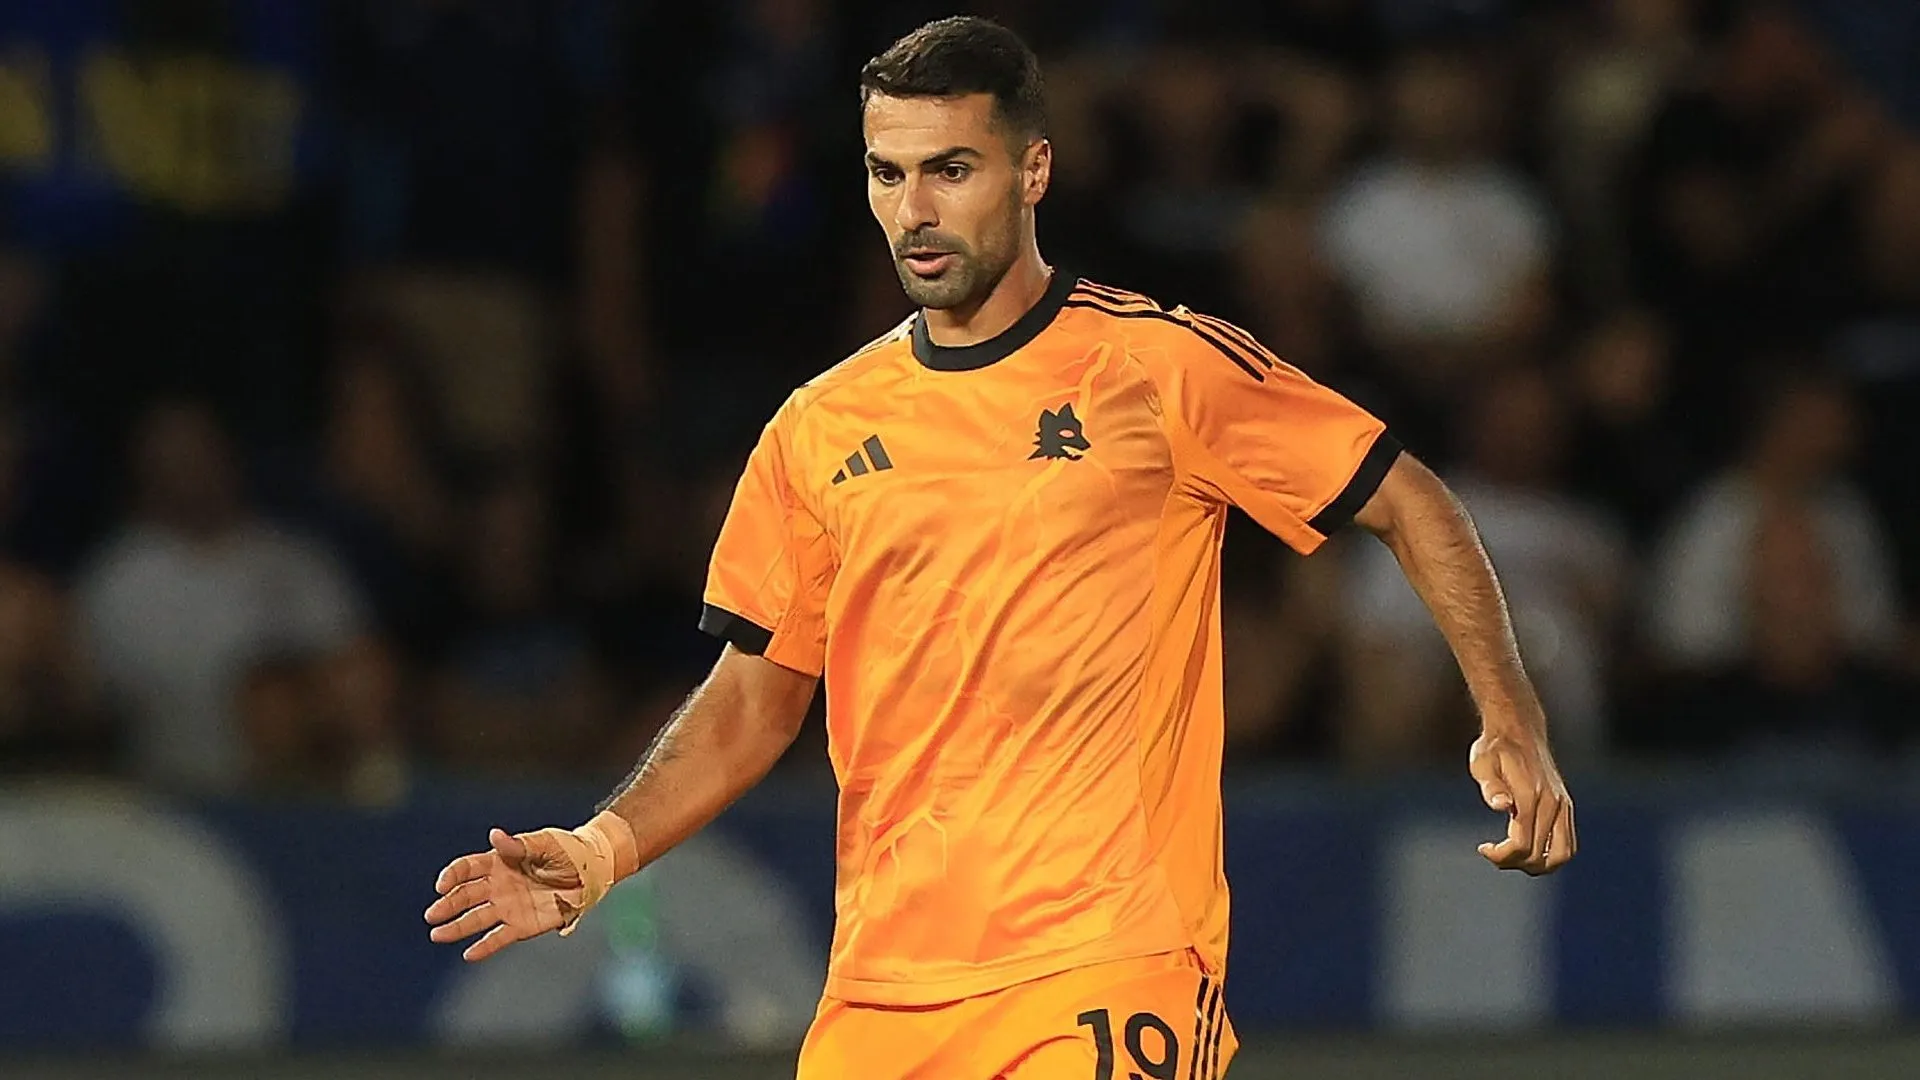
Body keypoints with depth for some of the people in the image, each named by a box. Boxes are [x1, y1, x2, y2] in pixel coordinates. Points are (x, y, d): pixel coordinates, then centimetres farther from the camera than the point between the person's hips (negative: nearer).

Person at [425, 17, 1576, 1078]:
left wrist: (1513, 724, -8)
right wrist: (603, 852, 2)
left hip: (1110, 974, -4)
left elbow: (1413, 506, 3)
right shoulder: (822, 431, 11)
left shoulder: (1158, 365, -1)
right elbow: (754, 698, 17)